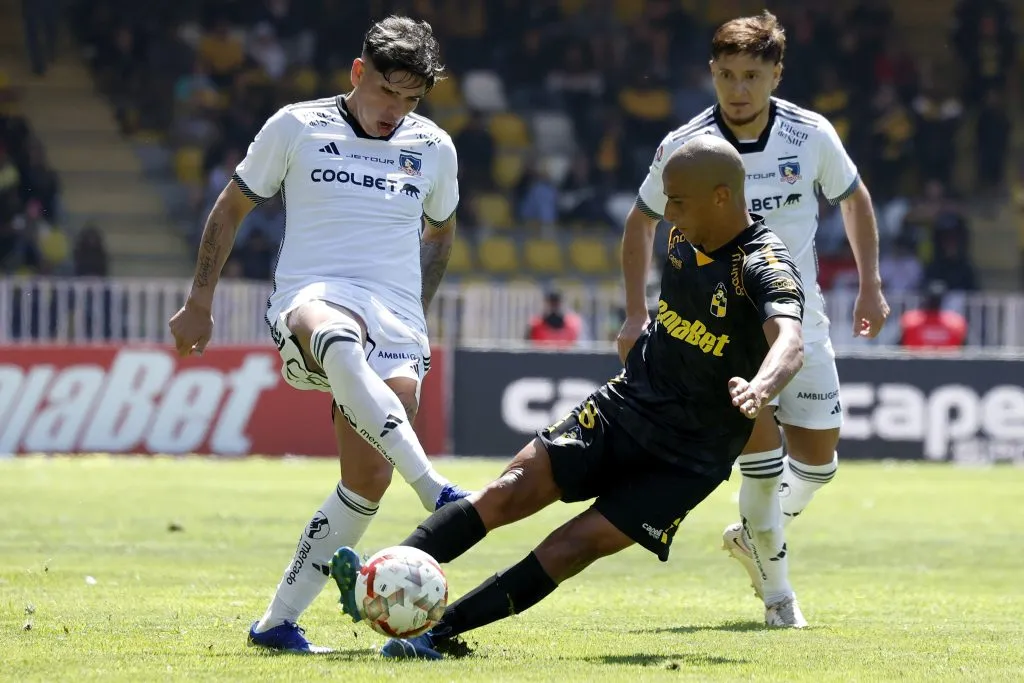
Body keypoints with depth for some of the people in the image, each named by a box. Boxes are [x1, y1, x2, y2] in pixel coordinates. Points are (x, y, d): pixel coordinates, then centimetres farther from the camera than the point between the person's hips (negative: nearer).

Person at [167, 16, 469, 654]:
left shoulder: (434, 148, 13)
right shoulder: (296, 127, 5)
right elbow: (232, 207, 15)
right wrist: (199, 304, 14)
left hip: (396, 322, 4)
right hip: (313, 296, -3)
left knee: (369, 476, -15)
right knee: (338, 340, -43)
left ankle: (280, 619, -3)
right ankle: (436, 491, -56)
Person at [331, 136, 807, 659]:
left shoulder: (764, 268, -20)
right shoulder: (684, 238, 3)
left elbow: (790, 342, -41)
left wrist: (760, 389, -59)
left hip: (689, 458, -6)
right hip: (624, 406, 6)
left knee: (580, 543, -19)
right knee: (509, 492, -14)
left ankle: (441, 633, -17)